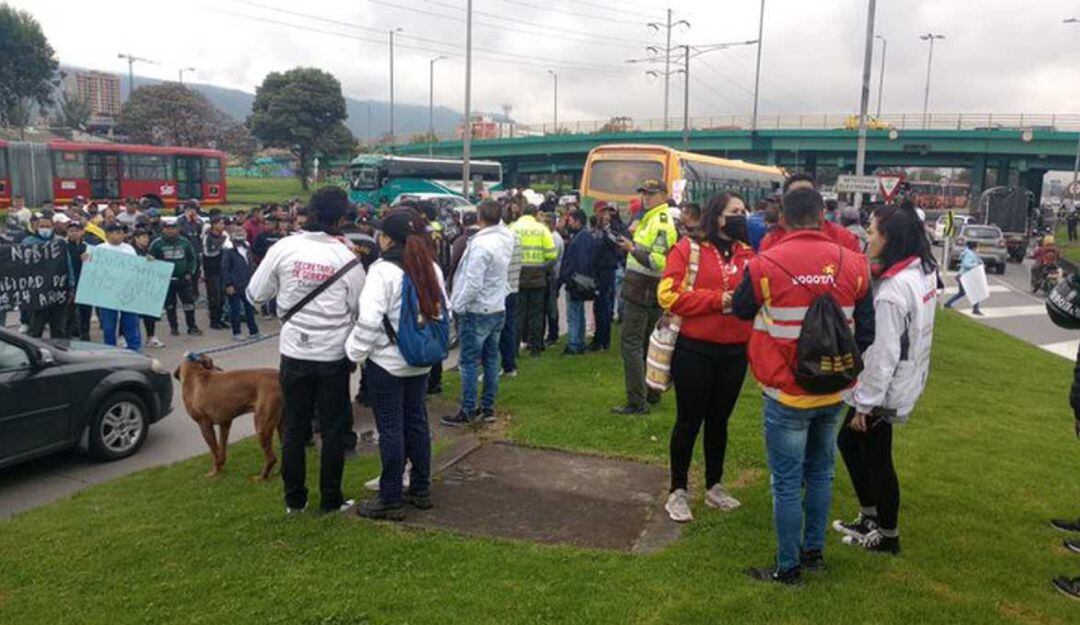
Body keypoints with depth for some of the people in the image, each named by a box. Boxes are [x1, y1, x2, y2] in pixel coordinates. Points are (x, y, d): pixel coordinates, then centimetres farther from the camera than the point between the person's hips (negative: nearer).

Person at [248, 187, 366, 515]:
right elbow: (359, 307, -3)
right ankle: (330, 499, 19)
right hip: (333, 352, -1)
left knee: (293, 427, 13)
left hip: (295, 350, 2)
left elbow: (255, 294, 0)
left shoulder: (283, 248, -7)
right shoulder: (345, 256, -10)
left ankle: (294, 499, 23)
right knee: (333, 428, 11)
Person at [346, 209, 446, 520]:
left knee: (390, 429, 1)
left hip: (387, 363, -7)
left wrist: (356, 352, -9)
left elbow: (369, 320, -23)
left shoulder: (383, 270, -17)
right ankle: (421, 489, 26)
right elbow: (444, 312, 10)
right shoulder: (431, 268, 5)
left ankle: (391, 500, 10)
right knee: (416, 422, 16)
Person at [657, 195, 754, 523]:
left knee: (719, 420, 17)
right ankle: (678, 491, 21)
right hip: (694, 350, -5)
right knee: (689, 421, 6)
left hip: (734, 352, 5)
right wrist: (716, 299, -18)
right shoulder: (688, 248, -7)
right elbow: (669, 294, -14)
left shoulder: (747, 253, 7)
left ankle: (714, 487, 33)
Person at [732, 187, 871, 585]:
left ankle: (788, 568, 16)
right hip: (833, 391, 4)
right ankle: (814, 551, 34)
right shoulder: (853, 264, -5)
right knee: (820, 472, 20)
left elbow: (741, 311, 4)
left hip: (787, 394, -4)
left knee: (787, 483, 6)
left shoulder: (765, 265, -15)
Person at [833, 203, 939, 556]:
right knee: (848, 441, 21)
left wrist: (865, 404, -16)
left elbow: (884, 354, -24)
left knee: (876, 460, 7)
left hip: (884, 391, -9)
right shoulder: (924, 271, 3)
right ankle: (869, 518, 33)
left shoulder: (893, 290, -25)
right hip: (906, 383, 9)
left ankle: (887, 536, 25)